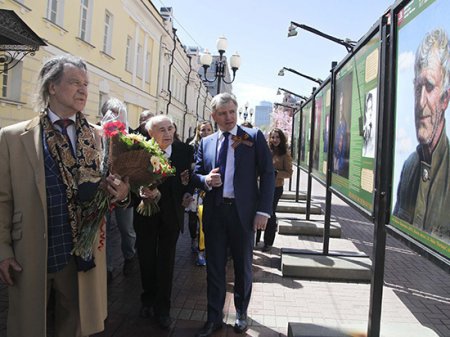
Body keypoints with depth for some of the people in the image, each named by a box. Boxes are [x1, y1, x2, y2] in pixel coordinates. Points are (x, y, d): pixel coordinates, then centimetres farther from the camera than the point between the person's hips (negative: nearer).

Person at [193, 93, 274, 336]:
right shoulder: (205, 143, 9)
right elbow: (196, 174, 12)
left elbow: (268, 174, -5)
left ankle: (241, 313, 36)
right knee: (214, 267, 10)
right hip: (214, 212, 2)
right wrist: (206, 180, -13)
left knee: (243, 266, 14)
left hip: (243, 211, -2)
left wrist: (263, 210, -12)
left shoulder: (254, 137, -2)